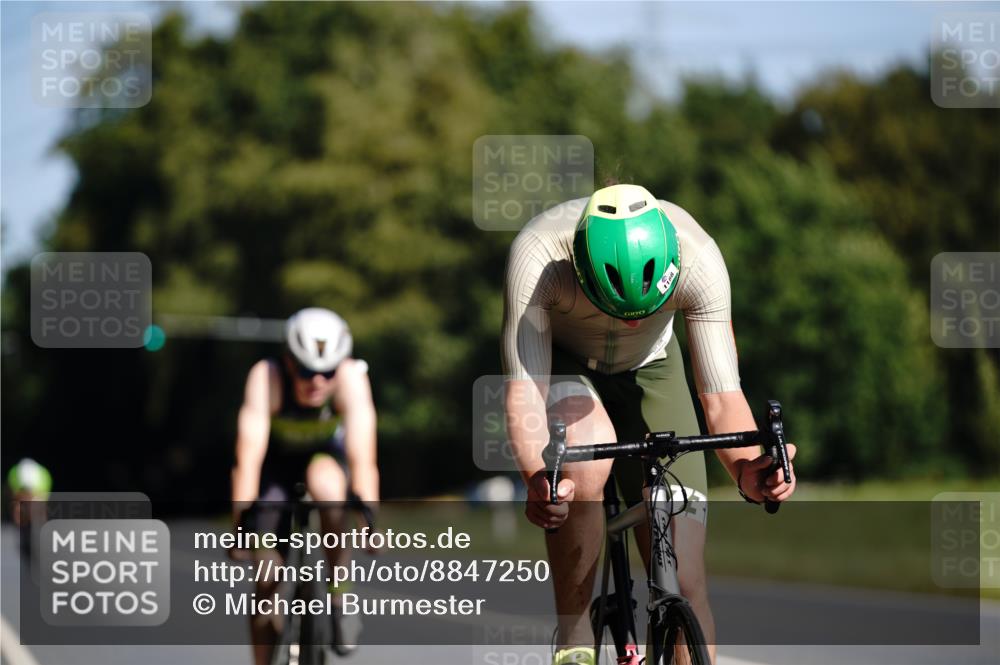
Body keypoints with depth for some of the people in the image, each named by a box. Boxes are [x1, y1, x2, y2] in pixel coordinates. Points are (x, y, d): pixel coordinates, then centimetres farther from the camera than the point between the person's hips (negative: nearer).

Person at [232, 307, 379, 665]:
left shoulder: (351, 378, -32)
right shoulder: (266, 378, -33)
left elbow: (362, 459, -38)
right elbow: (248, 458, -38)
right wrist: (241, 522, -44)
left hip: (327, 456, 0)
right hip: (278, 463, 1)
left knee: (325, 482, -37)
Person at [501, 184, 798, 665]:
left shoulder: (697, 259, -33)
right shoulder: (537, 256, -38)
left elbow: (720, 394, -29)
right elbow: (522, 392, -38)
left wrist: (745, 468, -49)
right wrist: (536, 476, -57)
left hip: (647, 368, 2)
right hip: (559, 363, -2)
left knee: (684, 583, -10)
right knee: (584, 462, -37)